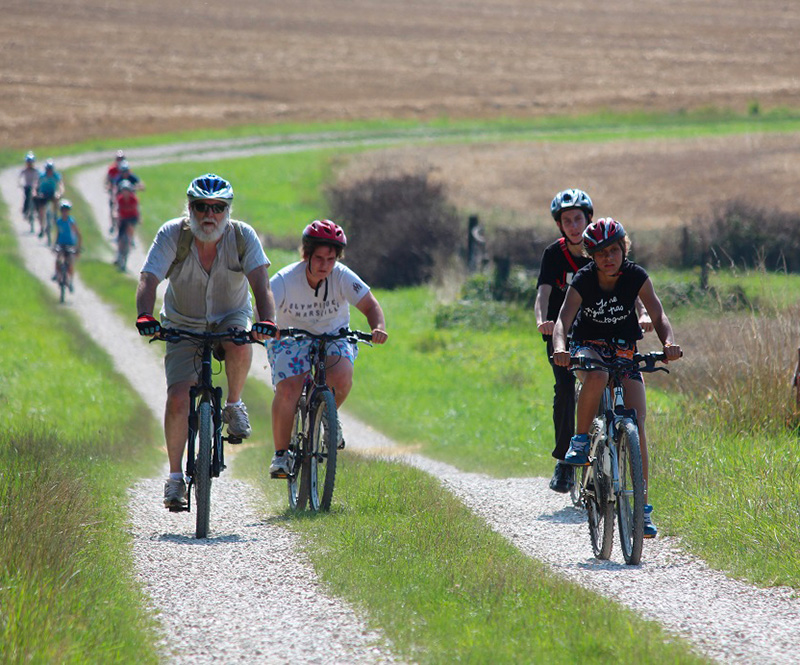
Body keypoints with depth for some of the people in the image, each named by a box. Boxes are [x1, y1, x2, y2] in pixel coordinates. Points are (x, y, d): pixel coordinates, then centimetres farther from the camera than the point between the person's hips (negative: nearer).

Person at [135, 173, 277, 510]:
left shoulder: (242, 236, -19)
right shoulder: (172, 235, -20)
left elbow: (260, 282, -28)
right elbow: (148, 280, -28)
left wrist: (266, 321, -47)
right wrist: (144, 317, -48)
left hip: (230, 317, 0)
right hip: (183, 326, 0)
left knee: (240, 346, -36)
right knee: (178, 398, -15)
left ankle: (234, 405, -7)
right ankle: (175, 476, 1)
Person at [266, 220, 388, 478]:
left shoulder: (342, 277, -18)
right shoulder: (285, 280, -23)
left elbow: (370, 305, -18)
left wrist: (378, 328, -39)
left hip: (333, 337, 1)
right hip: (292, 339, -1)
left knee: (341, 378, -29)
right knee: (287, 391, -23)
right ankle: (281, 455, -6)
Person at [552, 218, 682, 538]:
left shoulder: (636, 277, -13)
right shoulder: (583, 281, -17)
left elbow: (658, 315, -16)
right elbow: (563, 320, -27)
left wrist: (669, 342, -38)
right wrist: (559, 348, -48)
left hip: (624, 350, 1)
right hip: (588, 346, -1)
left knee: (637, 420, -14)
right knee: (597, 377, -40)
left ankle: (642, 503, -11)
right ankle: (580, 440, -19)